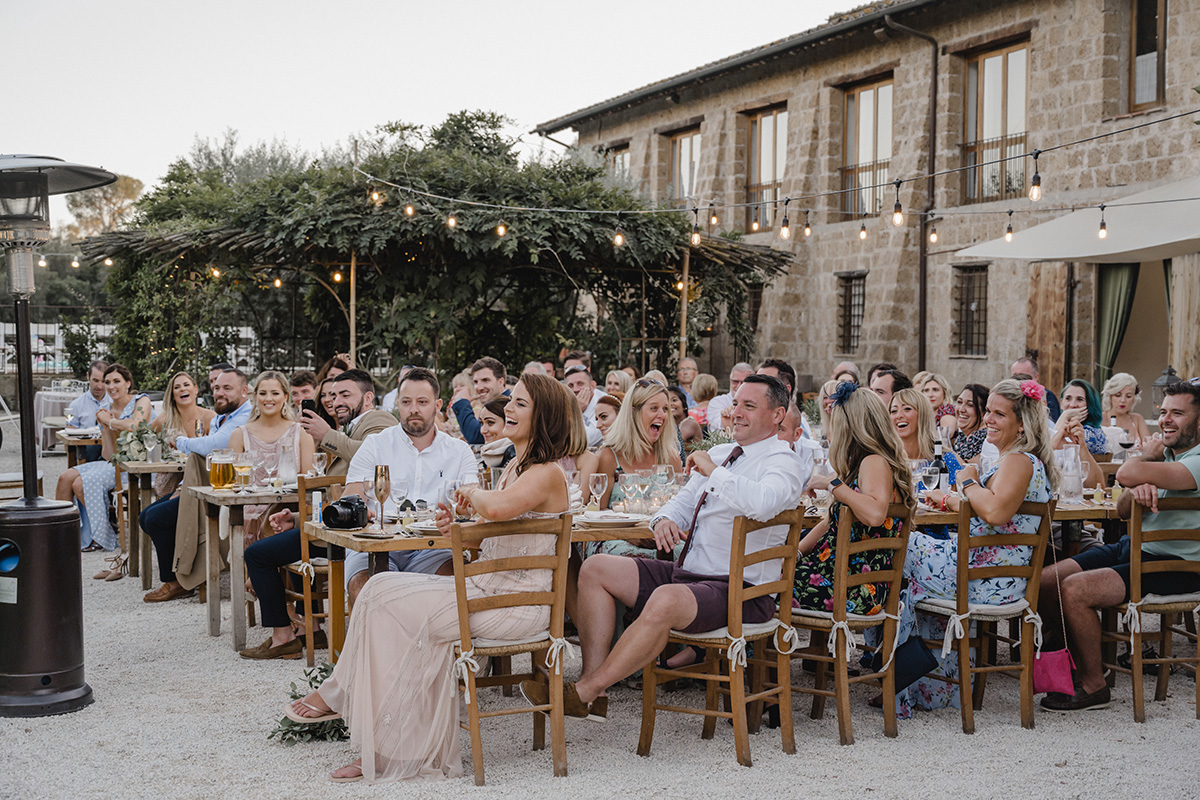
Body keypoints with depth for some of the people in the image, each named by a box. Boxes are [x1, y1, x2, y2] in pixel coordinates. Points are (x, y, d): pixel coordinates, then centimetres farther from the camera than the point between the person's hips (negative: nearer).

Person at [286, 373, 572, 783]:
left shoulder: (546, 474, -16)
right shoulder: (515, 466, 15)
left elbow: (497, 508, -37)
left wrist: (472, 492, -15)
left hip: (516, 604, -9)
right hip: (485, 587, 9)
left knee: (389, 608, -13)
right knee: (381, 589, -5)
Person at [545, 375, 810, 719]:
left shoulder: (783, 462, -8)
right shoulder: (718, 453, 18)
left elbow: (762, 503, -31)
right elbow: (684, 501, 22)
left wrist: (713, 471, -21)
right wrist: (665, 519, -2)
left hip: (739, 590, -9)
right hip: (686, 572, 9)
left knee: (665, 601, -37)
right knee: (595, 568, -1)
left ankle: (585, 693, -24)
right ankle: (594, 686, -9)